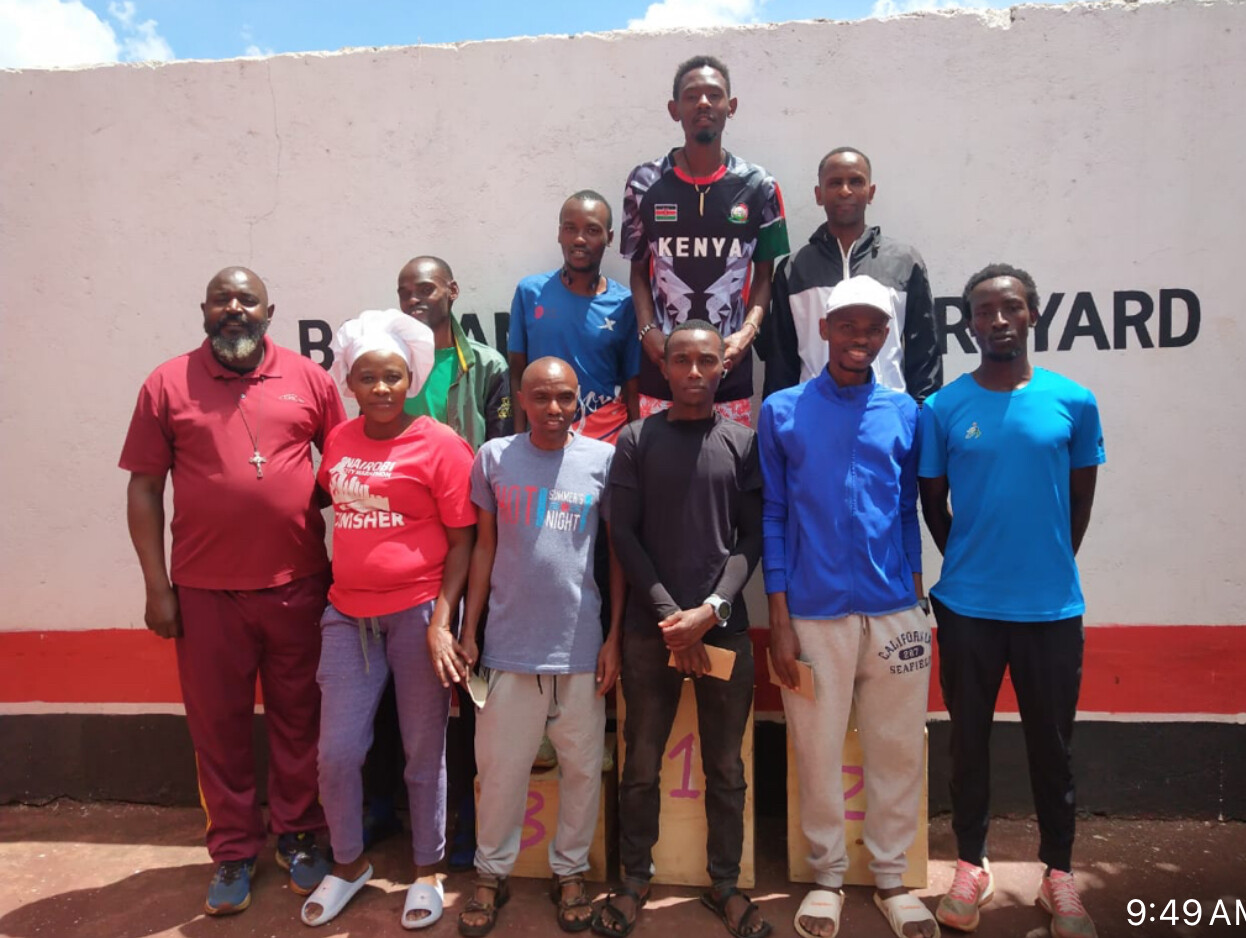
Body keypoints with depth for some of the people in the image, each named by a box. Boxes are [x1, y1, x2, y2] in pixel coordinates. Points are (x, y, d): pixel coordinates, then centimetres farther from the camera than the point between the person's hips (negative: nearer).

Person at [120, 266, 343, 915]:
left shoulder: (309, 379, 2)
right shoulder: (167, 385, 1)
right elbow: (144, 488, 1)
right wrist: (156, 586, -3)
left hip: (297, 586, 0)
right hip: (205, 592, 0)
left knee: (297, 718, 12)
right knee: (217, 726, 11)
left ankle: (297, 836, 32)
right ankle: (233, 853, 30)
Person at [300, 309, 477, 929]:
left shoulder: (440, 444, -9)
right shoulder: (338, 441, 7)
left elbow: (463, 540, -9)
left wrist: (442, 620, -15)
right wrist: (331, 587, 15)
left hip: (418, 613, -4)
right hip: (348, 615, 5)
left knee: (424, 751, 10)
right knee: (337, 753, 10)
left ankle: (427, 871, 31)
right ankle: (348, 864, 35)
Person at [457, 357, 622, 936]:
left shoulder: (603, 459, -1)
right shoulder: (493, 458, 1)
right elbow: (484, 548, 7)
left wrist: (614, 637, -1)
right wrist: (469, 632, 5)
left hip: (582, 646, 0)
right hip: (511, 645, 0)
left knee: (582, 766, 12)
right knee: (501, 768, 11)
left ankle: (569, 872, 32)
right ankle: (491, 874, 31)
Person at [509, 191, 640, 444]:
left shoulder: (624, 303, -3)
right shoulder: (530, 292, -2)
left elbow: (632, 390, 1)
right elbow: (517, 375, 2)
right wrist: (520, 439, -2)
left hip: (608, 437, 0)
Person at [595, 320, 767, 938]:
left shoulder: (743, 444, 5)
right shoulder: (635, 440, 3)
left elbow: (752, 537, 1)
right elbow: (623, 534, -1)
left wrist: (711, 609, -11)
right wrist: (669, 613, -9)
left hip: (724, 627, 1)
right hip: (651, 626, 0)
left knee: (726, 767, 10)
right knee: (642, 764, 9)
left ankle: (725, 883, 25)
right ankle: (634, 880, 25)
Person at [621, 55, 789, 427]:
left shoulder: (758, 187, 4)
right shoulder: (645, 184, 4)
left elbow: (765, 273, 8)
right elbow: (639, 270, 10)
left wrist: (748, 331, -8)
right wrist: (648, 331, -5)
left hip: (731, 372, 0)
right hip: (660, 369, 0)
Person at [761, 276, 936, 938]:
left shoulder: (904, 413, 7)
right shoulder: (782, 412, 1)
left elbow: (909, 513, 11)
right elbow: (773, 518, 1)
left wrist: (917, 601, 7)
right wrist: (779, 622, -4)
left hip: (895, 611, 2)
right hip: (814, 612, -2)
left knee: (899, 751, 10)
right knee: (818, 752, 8)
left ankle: (890, 877, 30)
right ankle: (827, 877, 29)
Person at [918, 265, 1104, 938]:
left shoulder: (1073, 402, -1)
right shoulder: (942, 409, -4)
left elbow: (1081, 500, 8)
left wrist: (1048, 566, 11)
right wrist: (972, 564, 10)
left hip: (1053, 606, 1)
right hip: (967, 606, 0)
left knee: (1051, 743, 13)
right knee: (969, 739, 12)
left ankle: (1059, 873, 32)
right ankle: (971, 865, 30)